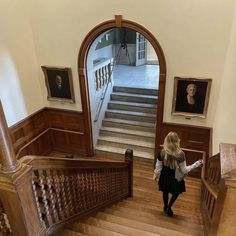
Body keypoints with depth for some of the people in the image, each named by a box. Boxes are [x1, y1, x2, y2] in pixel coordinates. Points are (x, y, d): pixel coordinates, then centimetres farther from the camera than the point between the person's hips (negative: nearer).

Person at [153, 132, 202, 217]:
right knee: (176, 192, 27)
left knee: (165, 192, 27)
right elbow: (184, 170, -16)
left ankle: (165, 207, 46)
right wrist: (196, 164, -5)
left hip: (165, 177, 2)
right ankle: (168, 208, 28)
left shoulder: (162, 152, -19)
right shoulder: (180, 154, -26)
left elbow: (158, 167, -8)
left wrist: (156, 175, 12)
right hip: (175, 178, -2)